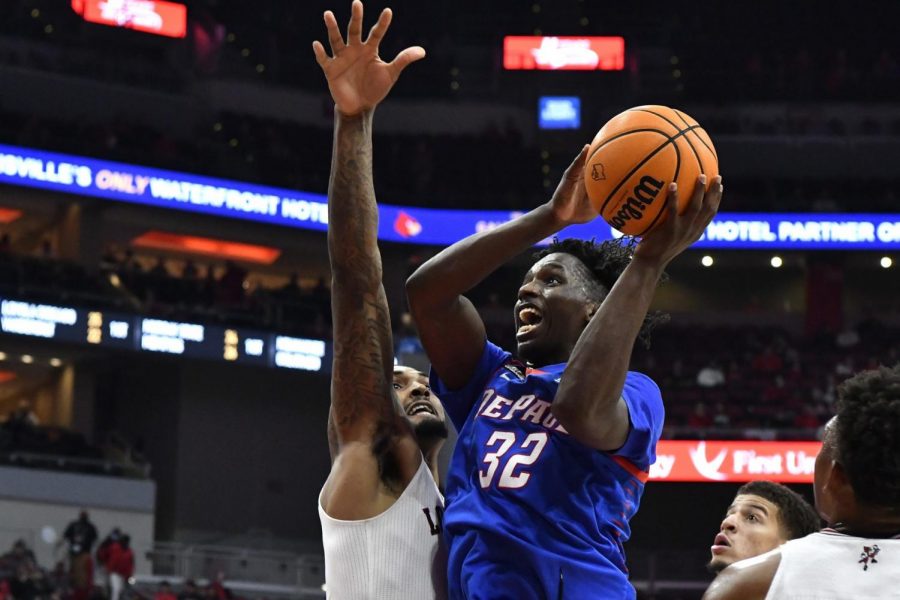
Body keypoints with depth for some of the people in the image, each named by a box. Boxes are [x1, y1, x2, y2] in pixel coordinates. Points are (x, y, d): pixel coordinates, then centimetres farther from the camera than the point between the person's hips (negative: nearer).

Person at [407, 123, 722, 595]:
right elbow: (426, 291, 5)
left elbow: (582, 410, -19)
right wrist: (550, 218, 2)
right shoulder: (491, 378, 21)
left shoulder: (634, 393, 6)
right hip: (477, 587, 5)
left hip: (579, 586, -5)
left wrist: (649, 261, -16)